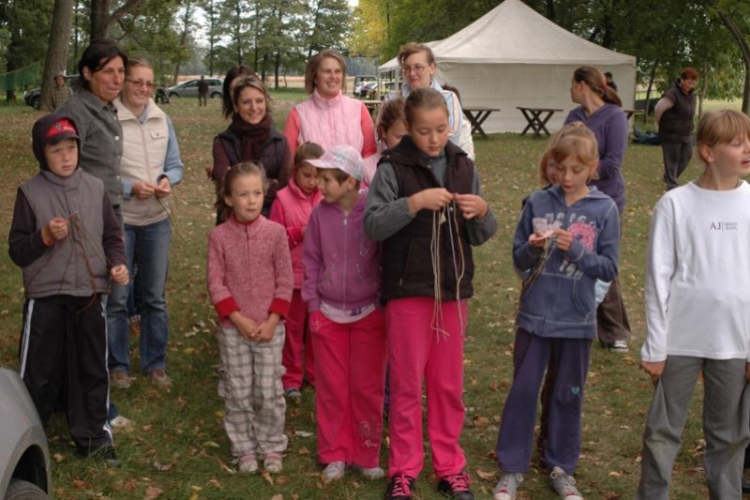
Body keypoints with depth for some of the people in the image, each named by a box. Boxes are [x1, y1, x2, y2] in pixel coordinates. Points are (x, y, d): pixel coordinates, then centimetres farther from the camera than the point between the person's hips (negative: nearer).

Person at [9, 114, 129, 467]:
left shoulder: (95, 188, 2)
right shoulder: (30, 193, -5)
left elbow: (112, 236, 10)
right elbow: (16, 251, -3)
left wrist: (117, 264, -8)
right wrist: (45, 236, -19)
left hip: (90, 294, 2)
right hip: (45, 297, -2)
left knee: (92, 368, 12)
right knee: (38, 372, 7)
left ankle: (93, 435, 27)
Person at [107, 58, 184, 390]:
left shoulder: (163, 121, 6)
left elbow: (175, 165, 10)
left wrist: (168, 180, -11)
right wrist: (130, 187, -21)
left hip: (157, 220, 5)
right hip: (118, 220, -5)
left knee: (155, 297, 13)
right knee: (117, 297, 4)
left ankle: (155, 363, 26)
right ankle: (118, 364, 19)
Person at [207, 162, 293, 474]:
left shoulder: (275, 232, -3)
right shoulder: (219, 236, -4)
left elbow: (285, 282, -2)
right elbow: (216, 283, -5)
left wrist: (272, 321, -9)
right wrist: (239, 319, -12)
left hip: (270, 327, 0)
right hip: (233, 328, 0)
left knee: (269, 392, 5)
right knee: (238, 394, 8)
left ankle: (272, 448, 22)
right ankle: (244, 450, 23)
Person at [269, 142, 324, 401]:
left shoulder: (326, 198, -1)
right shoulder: (283, 199, -6)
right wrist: (298, 233, -17)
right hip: (294, 275, -2)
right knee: (293, 327, 9)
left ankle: (316, 373, 28)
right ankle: (291, 378, 19)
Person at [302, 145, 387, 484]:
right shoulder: (320, 214, -4)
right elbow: (311, 261, 3)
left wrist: (385, 305, -5)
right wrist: (313, 306, 0)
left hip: (369, 313, -2)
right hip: (329, 314, 2)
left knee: (367, 388, 8)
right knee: (332, 387, 10)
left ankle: (366, 455, 22)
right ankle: (335, 455, 23)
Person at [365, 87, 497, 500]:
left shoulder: (463, 167, 5)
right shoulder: (393, 166, -6)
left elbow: (480, 236, 8)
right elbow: (373, 225, -15)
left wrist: (482, 213, -14)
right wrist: (414, 202, -27)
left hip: (453, 287, 3)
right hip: (408, 288, -3)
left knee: (448, 383, 12)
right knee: (407, 382, 6)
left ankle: (449, 466, 25)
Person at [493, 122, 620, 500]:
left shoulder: (605, 210, -5)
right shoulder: (537, 203, -2)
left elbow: (609, 268, -5)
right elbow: (519, 260, 2)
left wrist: (576, 249, -19)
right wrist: (533, 248, -19)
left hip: (576, 320, 0)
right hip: (534, 315, 1)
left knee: (568, 395, 12)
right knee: (523, 391, 8)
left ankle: (561, 467, 29)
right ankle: (512, 467, 21)